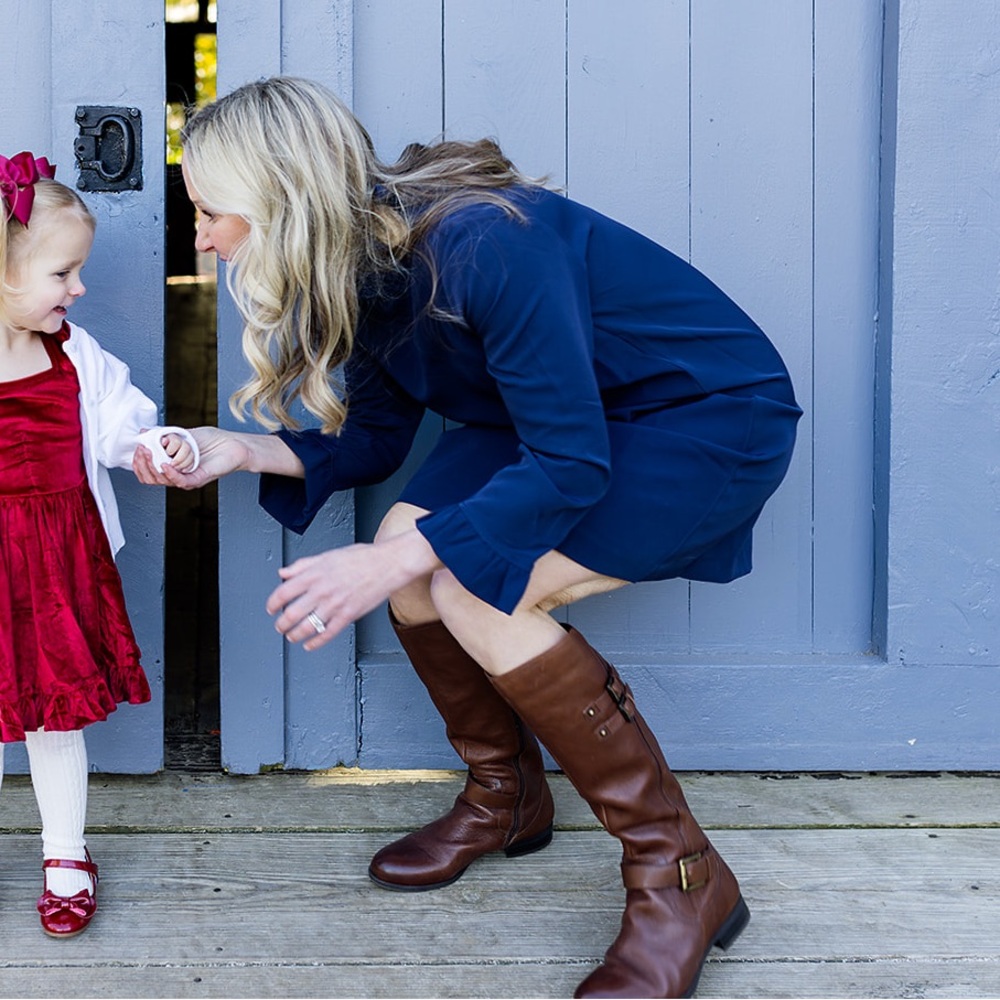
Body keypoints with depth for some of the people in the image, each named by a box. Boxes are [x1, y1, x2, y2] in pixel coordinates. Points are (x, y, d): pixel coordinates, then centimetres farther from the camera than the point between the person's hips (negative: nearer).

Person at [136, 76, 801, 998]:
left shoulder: (484, 245, -31)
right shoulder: (363, 268, -4)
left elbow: (570, 465, -30)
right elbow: (376, 441, 5)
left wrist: (391, 561, -34)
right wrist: (244, 451, -11)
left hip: (716, 413, -8)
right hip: (574, 414, 9)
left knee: (477, 593, -23)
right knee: (416, 549, -9)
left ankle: (681, 877, -13)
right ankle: (507, 799, 16)